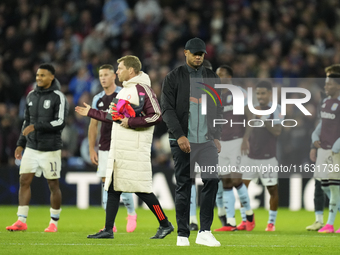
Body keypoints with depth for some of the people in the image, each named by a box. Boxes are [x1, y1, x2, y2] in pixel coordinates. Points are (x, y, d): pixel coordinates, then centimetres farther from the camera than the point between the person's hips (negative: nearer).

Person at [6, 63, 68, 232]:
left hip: (50, 149, -5)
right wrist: (20, 144, 14)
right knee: (24, 181, -2)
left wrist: (36, 126, -19)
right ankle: (21, 221, 1)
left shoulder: (58, 97, -8)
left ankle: (54, 223, 12)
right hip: (31, 147, 5)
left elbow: (60, 123, -16)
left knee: (53, 185, 2)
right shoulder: (31, 96, 11)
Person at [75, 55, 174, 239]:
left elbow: (156, 116, -17)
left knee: (141, 189, -8)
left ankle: (165, 224, 2)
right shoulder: (124, 90, 19)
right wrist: (91, 113, 31)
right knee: (112, 188, 7)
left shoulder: (142, 89, -10)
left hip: (135, 149, -9)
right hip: (118, 149, 9)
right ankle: (108, 230, 10)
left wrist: (131, 122, -19)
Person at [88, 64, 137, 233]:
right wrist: (92, 149, 11)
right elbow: (93, 125, 16)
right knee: (106, 184, 1)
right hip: (104, 148, 5)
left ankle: (131, 214, 15)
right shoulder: (98, 99, 11)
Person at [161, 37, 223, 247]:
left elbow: (218, 109, 17)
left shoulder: (212, 78, 13)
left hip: (207, 141, 3)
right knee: (183, 186, 0)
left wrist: (217, 136, 6)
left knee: (212, 181, -11)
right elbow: (167, 109, -5)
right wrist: (179, 135, -16)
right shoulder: (174, 78, 2)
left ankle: (205, 232, -7)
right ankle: (183, 234, 5)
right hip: (183, 141, -3)